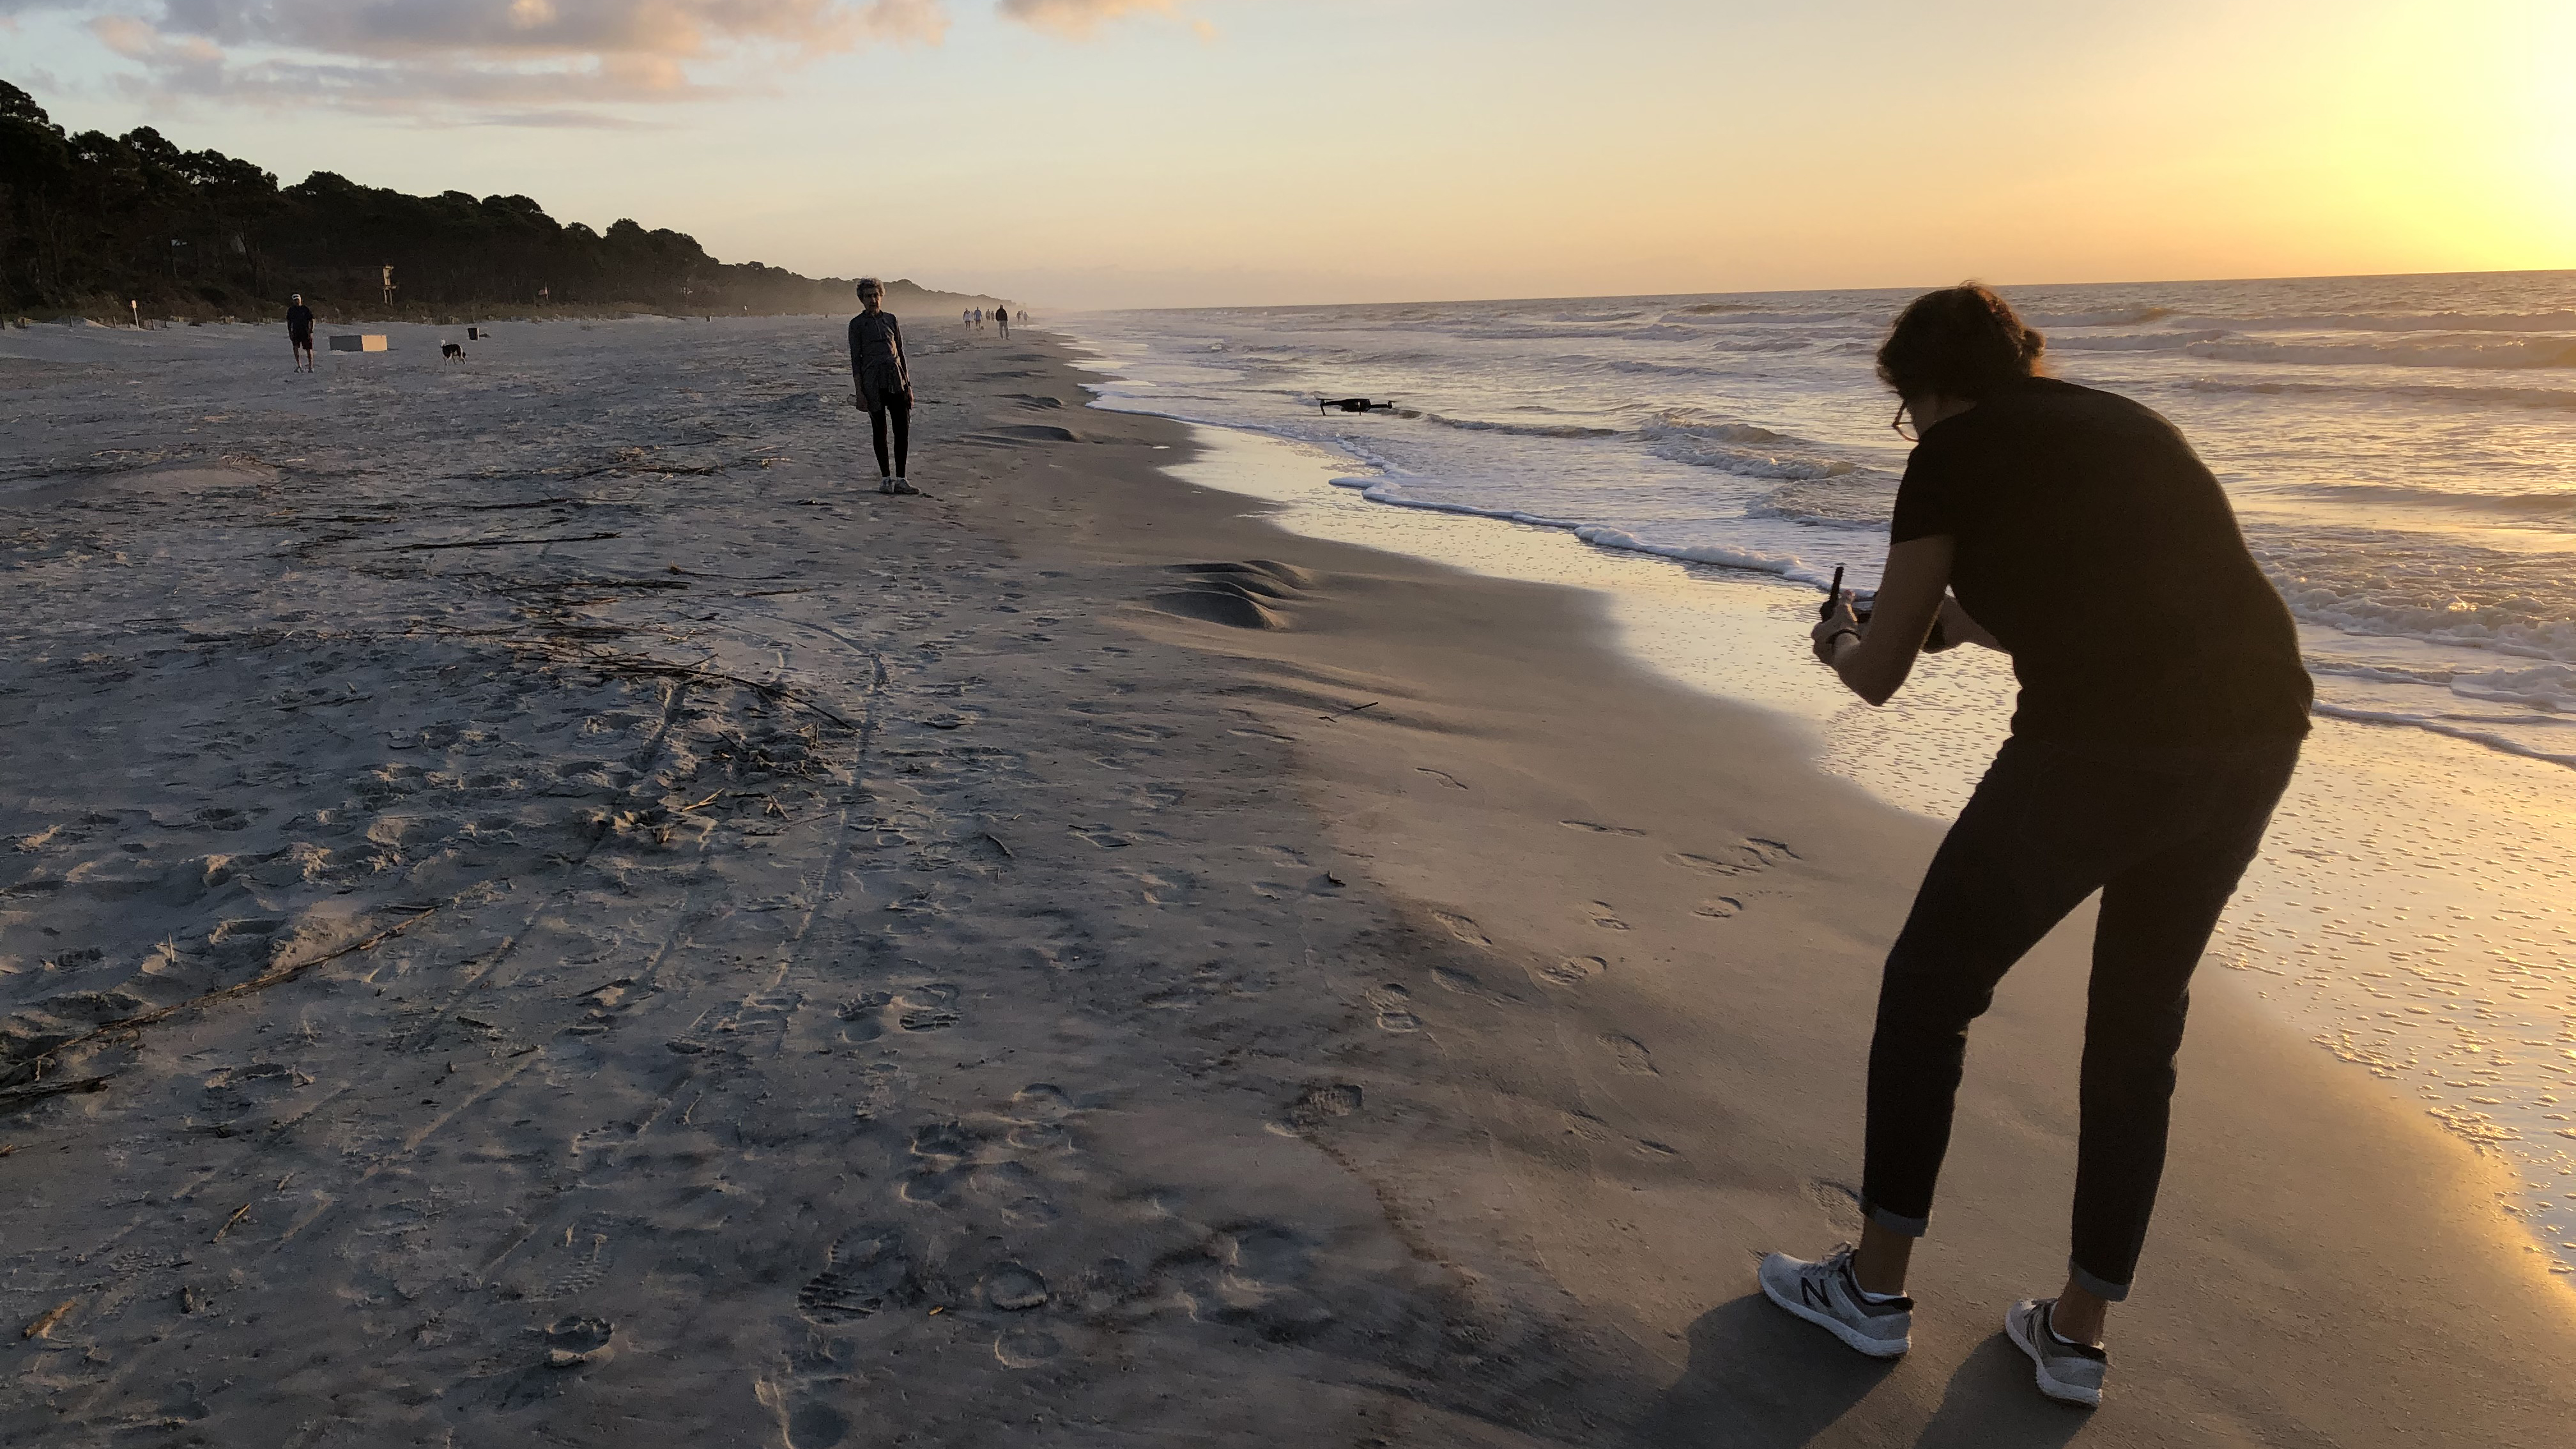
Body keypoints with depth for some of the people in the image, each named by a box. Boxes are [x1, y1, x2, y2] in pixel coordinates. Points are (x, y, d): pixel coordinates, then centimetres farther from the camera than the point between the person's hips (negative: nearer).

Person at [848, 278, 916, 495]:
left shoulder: (891, 319, 12)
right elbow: (855, 359, -1)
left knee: (903, 429, -2)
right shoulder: (857, 324, 1)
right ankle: (886, 479, 10)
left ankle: (900, 480, 3)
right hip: (873, 381, -3)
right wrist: (859, 391, -7)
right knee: (880, 430, 1)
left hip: (896, 379, 3)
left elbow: (900, 352, 14)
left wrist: (908, 384, 9)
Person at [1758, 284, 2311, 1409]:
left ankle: (1875, 1286, 23)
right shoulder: (2127, 424, 24)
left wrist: (1840, 641, 30)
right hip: (2259, 730, 7)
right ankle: (2078, 1333, 30)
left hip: (2101, 744, -7)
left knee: (1930, 987, 12)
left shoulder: (1957, 452, 5)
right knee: (2140, 1029, 20)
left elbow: (1880, 678, 8)